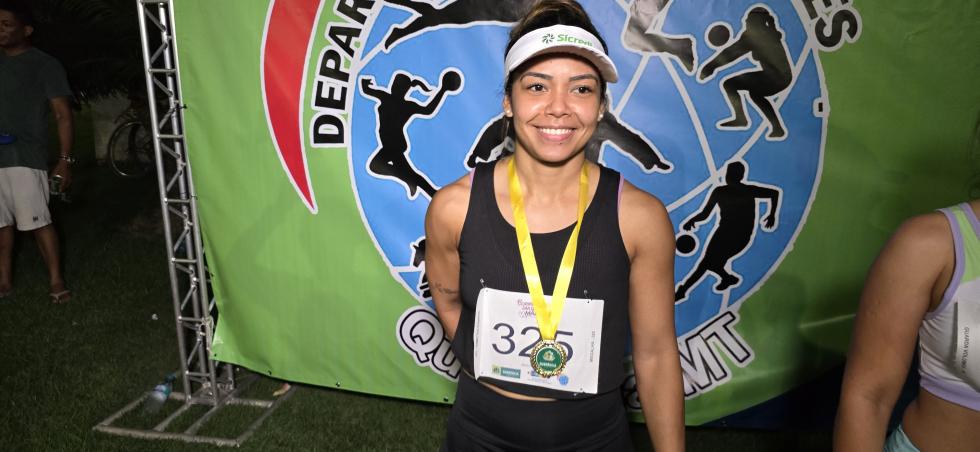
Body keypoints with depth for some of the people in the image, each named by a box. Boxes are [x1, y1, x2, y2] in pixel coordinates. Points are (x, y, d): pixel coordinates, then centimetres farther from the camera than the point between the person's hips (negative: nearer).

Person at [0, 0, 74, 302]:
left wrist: (64, 160, -11)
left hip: (25, 158, -6)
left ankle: (57, 281, 0)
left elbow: (63, 115, -4)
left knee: (38, 222, -8)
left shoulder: (44, 65, -1)